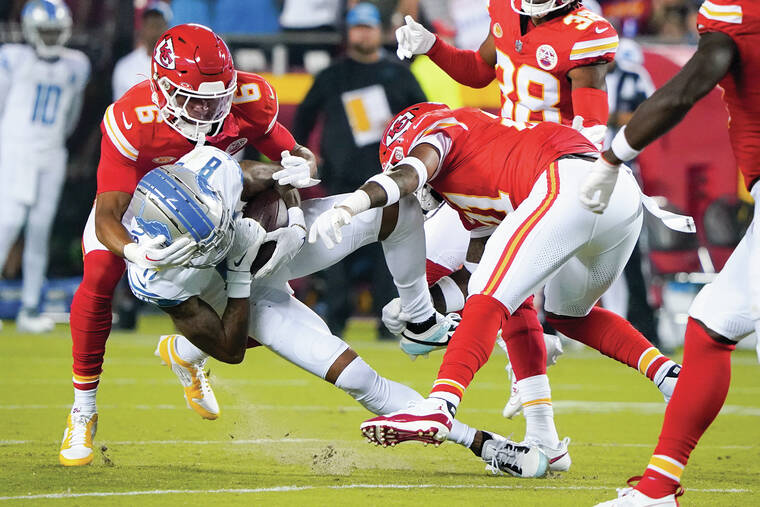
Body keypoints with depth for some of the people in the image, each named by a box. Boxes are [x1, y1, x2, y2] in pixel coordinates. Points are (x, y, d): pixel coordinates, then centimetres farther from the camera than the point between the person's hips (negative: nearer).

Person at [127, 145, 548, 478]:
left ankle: (421, 321, 15)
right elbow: (231, 352, -28)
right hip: (248, 295, -3)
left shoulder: (209, 170, -34)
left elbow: (269, 184, -8)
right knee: (354, 377, -17)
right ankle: (481, 444, -1)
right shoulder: (157, 279, -40)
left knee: (399, 209, -13)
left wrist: (294, 219, -25)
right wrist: (239, 273, -36)